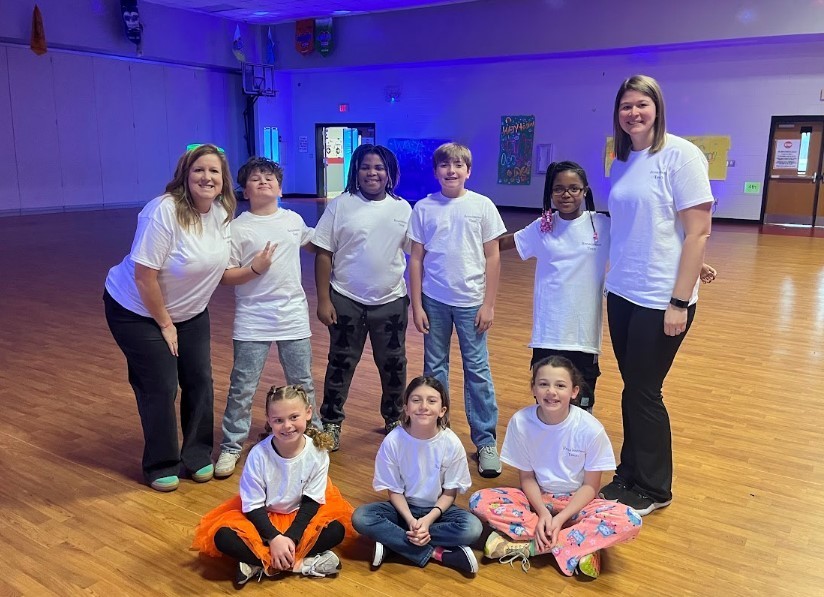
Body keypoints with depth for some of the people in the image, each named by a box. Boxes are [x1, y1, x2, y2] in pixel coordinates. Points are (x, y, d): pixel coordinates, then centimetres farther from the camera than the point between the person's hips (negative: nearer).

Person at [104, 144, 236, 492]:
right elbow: (144, 276, -26)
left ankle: (197, 455, 24)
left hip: (190, 312, 6)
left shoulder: (223, 212, -7)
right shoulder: (164, 212, -28)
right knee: (160, 388, -2)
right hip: (137, 311, -6)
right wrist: (165, 324, -17)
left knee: (200, 380, 5)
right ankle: (161, 466, 18)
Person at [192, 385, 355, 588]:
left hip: (299, 516, 1)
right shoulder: (259, 455, -22)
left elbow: (311, 502, -12)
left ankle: (259, 564, -20)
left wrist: (291, 537, -22)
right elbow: (253, 505, -15)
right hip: (263, 518, -1)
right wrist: (274, 538, -26)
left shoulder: (317, 452, -18)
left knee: (336, 529, -24)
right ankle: (304, 563, -24)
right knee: (223, 536, -27)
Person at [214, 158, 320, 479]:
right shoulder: (237, 228, -7)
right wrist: (254, 269, -20)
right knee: (242, 387, 2)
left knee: (302, 382, 16)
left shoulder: (294, 220, 5)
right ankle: (230, 448, 17)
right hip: (252, 320, -3)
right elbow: (224, 276, -8)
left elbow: (312, 244, 27)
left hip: (293, 315, 3)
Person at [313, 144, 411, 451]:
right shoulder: (341, 205, -5)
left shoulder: (402, 208, 1)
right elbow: (323, 254, -5)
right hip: (346, 301, -2)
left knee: (393, 364, 13)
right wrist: (323, 300, -9)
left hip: (391, 301, 2)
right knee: (341, 363, 10)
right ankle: (331, 422, 26)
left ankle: (394, 418, 34)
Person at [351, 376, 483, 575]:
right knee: (360, 518, -27)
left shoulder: (451, 443, -17)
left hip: (437, 509, 0)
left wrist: (429, 519, -22)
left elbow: (450, 492, -7)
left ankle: (392, 542, -19)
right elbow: (394, 490, -8)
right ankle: (437, 553, -23)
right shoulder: (393, 441, -17)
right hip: (403, 508, 0)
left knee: (472, 528, -30)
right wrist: (410, 520, -23)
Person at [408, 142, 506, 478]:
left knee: (477, 369, 3)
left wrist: (488, 304, -3)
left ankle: (485, 441, 14)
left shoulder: (482, 206, -2)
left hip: (471, 301, -1)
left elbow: (492, 257, 0)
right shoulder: (423, 208, 0)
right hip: (434, 301, 1)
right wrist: (416, 305, -1)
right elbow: (416, 258, 3)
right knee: (434, 368, 11)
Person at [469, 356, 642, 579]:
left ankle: (529, 545, -24)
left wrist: (560, 519, -21)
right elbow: (526, 477, -6)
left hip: (576, 502, -1)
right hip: (536, 497, 1)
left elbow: (590, 486, -10)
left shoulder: (590, 429, -19)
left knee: (629, 521, -30)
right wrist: (542, 512, -21)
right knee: (479, 502, -24)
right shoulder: (521, 422, -16)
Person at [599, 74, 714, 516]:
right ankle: (630, 475, 31)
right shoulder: (621, 162, 9)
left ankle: (654, 488, 22)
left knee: (643, 393, 3)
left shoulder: (680, 155, -11)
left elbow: (698, 231, -14)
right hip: (621, 294, 6)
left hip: (661, 299, -6)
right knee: (633, 390, 15)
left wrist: (679, 302, -16)